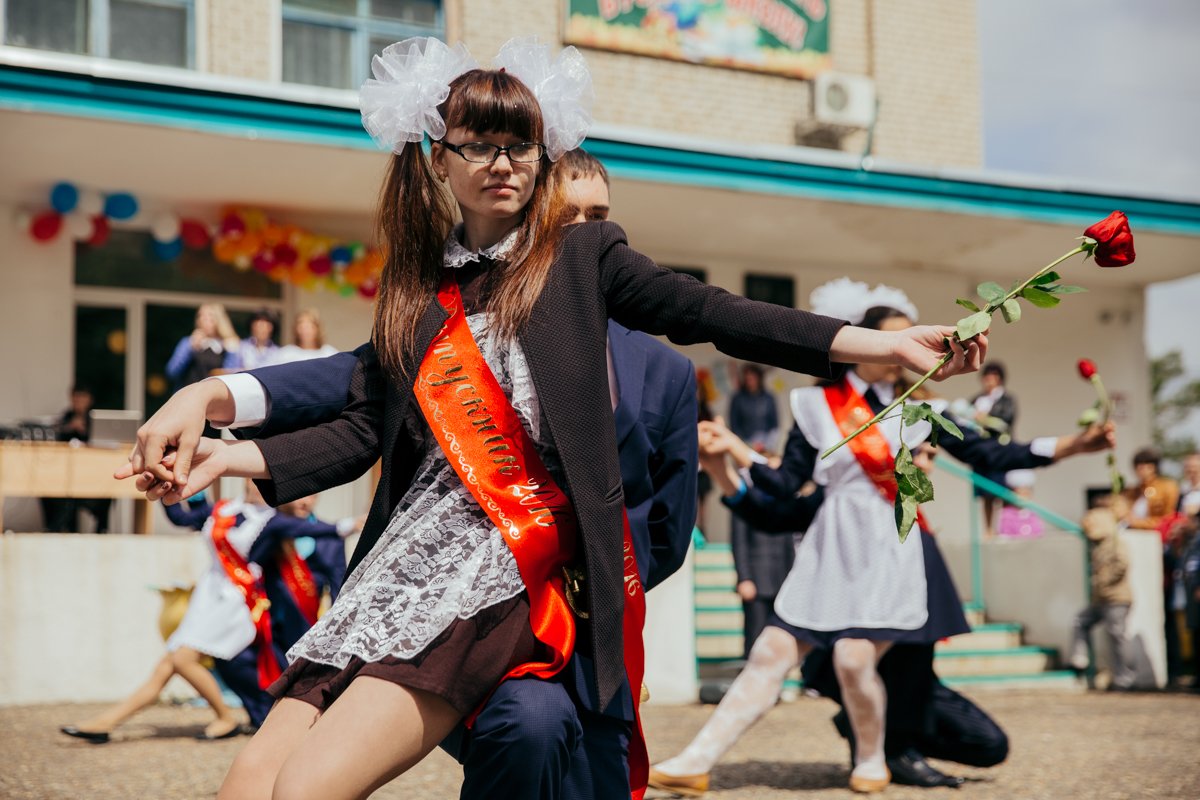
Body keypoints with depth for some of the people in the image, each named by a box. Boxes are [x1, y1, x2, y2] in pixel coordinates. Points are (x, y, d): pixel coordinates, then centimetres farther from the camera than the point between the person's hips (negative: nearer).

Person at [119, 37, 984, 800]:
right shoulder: (414, 285, 19)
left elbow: (710, 312, -1)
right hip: (403, 560, 5)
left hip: (516, 566, -5)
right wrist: (227, 455, 4)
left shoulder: (580, 255, 8)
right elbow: (365, 432, 16)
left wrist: (880, 343, -11)